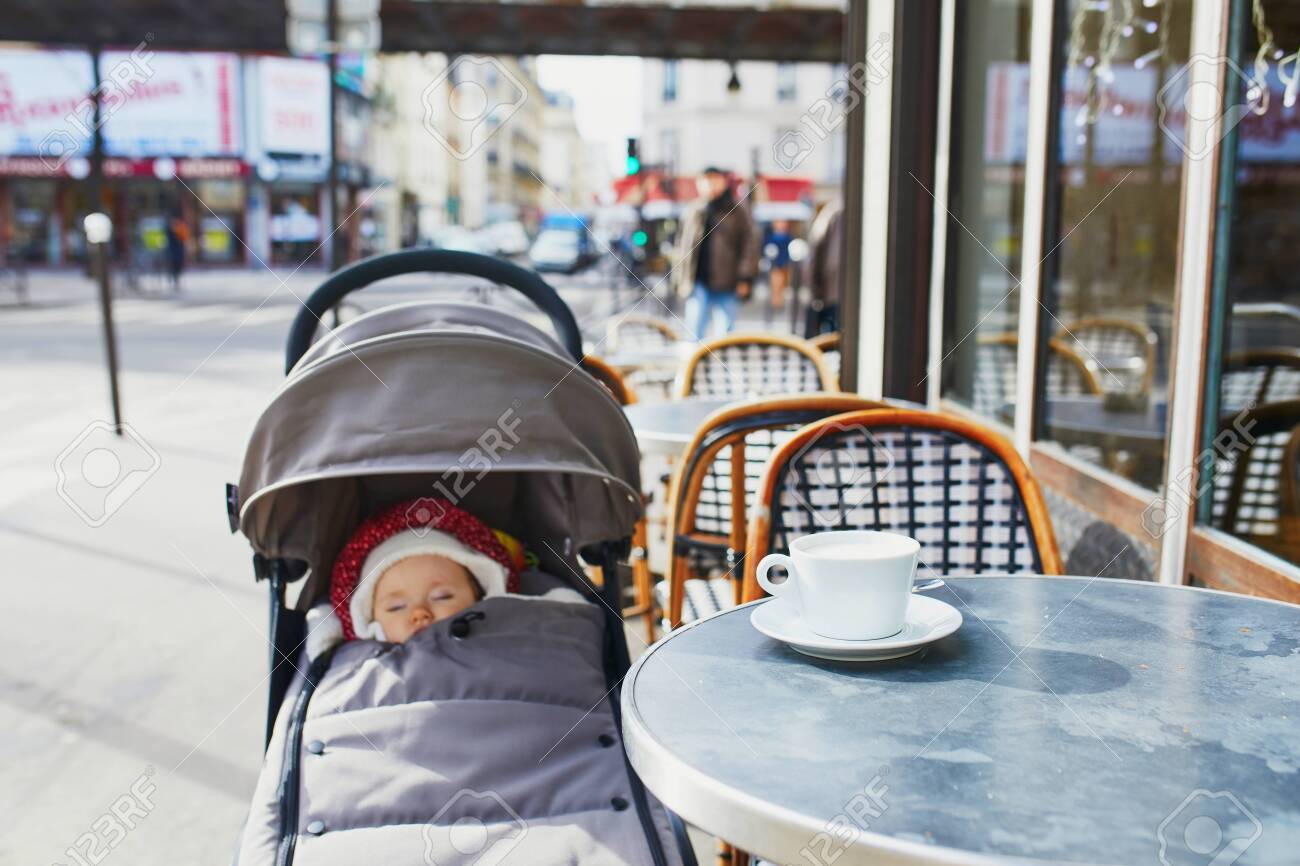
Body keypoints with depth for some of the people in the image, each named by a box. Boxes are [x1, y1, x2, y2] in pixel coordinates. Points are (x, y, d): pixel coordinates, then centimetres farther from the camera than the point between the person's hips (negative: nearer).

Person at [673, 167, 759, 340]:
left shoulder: (738, 212, 4)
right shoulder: (694, 213, 12)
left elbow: (750, 244, 0)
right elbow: (682, 245, 16)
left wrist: (744, 278, -8)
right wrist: (681, 279, 10)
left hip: (727, 283, -2)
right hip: (699, 283, 2)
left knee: (727, 331, 0)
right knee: (695, 330, -3)